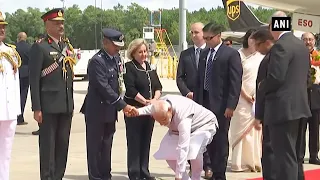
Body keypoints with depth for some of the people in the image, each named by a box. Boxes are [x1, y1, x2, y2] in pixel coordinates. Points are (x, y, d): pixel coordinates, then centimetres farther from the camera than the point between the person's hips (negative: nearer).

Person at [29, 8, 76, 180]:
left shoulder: (67, 46, 13)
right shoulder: (39, 47, -7)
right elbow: (34, 80, -10)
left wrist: (71, 104, 15)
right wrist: (36, 108, -14)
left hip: (66, 105, 6)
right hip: (49, 106, -6)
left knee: (63, 145, 10)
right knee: (47, 145, 0)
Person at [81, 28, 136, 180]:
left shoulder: (116, 58, 8)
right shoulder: (97, 61, -18)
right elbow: (104, 88, -23)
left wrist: (118, 105, 9)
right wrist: (123, 105, -23)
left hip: (110, 110, 8)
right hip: (97, 111, -8)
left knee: (106, 146, 13)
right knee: (95, 147, 2)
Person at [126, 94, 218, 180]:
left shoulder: (183, 118, -46)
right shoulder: (161, 103, -26)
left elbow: (182, 148, -47)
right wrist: (138, 111, -14)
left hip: (204, 125, -7)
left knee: (193, 151, -33)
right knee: (167, 151, -9)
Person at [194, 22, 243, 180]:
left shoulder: (231, 54, -6)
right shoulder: (204, 54, 14)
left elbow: (235, 82, -11)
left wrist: (231, 105, -17)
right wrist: (197, 101, 10)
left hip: (221, 104, -6)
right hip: (205, 102, 7)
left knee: (220, 140, -1)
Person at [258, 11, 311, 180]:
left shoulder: (280, 46, -15)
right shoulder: (301, 45, 13)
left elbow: (275, 78, -22)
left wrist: (262, 86, -3)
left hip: (283, 108, -10)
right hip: (298, 105, 10)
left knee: (285, 156, -8)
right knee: (294, 155, 18)